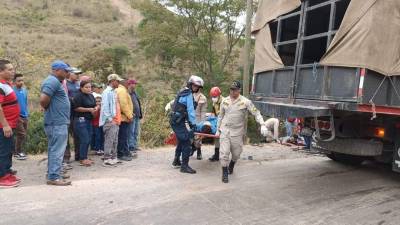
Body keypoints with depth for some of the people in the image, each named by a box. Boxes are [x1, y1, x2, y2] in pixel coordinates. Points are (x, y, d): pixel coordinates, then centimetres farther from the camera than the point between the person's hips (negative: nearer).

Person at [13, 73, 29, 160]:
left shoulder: (25, 90, 8)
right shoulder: (12, 91, -13)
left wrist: (27, 113, 13)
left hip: (25, 116, 7)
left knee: (24, 134, 11)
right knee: (21, 134, -9)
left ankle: (19, 151, 24)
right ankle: (17, 152, 4)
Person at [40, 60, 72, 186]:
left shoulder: (54, 81, 17)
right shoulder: (53, 81, -15)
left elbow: (45, 100, 23)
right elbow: (43, 100, -25)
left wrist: (51, 110, 13)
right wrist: (49, 109, -8)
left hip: (56, 121, 11)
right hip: (58, 122, -11)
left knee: (54, 149, 16)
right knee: (57, 150, -6)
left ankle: (53, 173, 26)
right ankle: (53, 177, -1)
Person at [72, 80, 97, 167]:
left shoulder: (91, 96, 15)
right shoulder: (79, 96, -9)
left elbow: (95, 105, 25)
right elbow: (76, 108, -16)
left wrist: (95, 108, 1)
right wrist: (89, 109, -17)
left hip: (89, 120, 8)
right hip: (81, 120, -8)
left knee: (88, 140, 9)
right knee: (84, 140, -8)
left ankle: (84, 158, 20)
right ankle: (82, 159, 3)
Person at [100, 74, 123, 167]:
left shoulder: (114, 92, 17)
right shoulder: (107, 92, -10)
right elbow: (105, 106, -15)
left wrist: (118, 119, 14)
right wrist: (110, 119, -16)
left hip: (116, 121, 9)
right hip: (110, 121, -9)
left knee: (115, 141, 12)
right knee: (109, 141, -6)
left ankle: (113, 158, 19)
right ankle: (107, 160, -1)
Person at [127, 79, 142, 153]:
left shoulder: (134, 93, 20)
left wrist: (140, 113, 18)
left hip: (137, 116, 9)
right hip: (132, 116, -9)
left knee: (136, 132, 12)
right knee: (131, 132, -6)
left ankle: (135, 146, 20)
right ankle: (131, 147, -3)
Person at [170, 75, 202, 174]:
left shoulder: (183, 92, 19)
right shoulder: (188, 94, -10)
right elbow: (190, 110, -15)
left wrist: (189, 122, 23)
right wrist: (193, 123, -14)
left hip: (174, 120, 10)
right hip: (178, 121, -10)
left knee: (181, 141, 22)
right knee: (186, 142, -8)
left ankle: (176, 161, 34)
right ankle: (184, 166, -6)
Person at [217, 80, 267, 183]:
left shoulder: (245, 102, -9)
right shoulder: (225, 101, 3)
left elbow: (256, 113, -10)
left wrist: (262, 124, -23)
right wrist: (218, 129, 15)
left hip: (237, 132, -1)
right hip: (224, 131, 1)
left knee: (236, 153, 11)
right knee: (224, 153, -5)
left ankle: (231, 166, 43)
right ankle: (225, 173, 10)